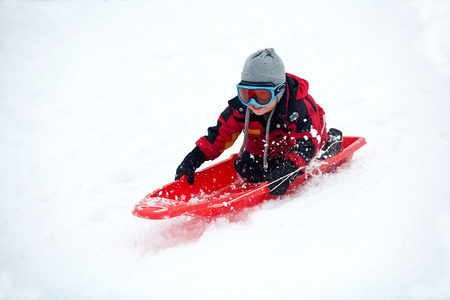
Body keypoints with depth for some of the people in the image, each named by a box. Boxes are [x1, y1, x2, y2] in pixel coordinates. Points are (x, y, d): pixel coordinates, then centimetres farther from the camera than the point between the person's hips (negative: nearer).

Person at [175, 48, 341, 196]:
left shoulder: (299, 107, -37)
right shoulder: (240, 108, -25)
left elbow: (306, 143, -43)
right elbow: (220, 134, -17)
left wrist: (288, 169, -61)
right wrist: (194, 158, -27)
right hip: (263, 148, 1)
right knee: (246, 169, -13)